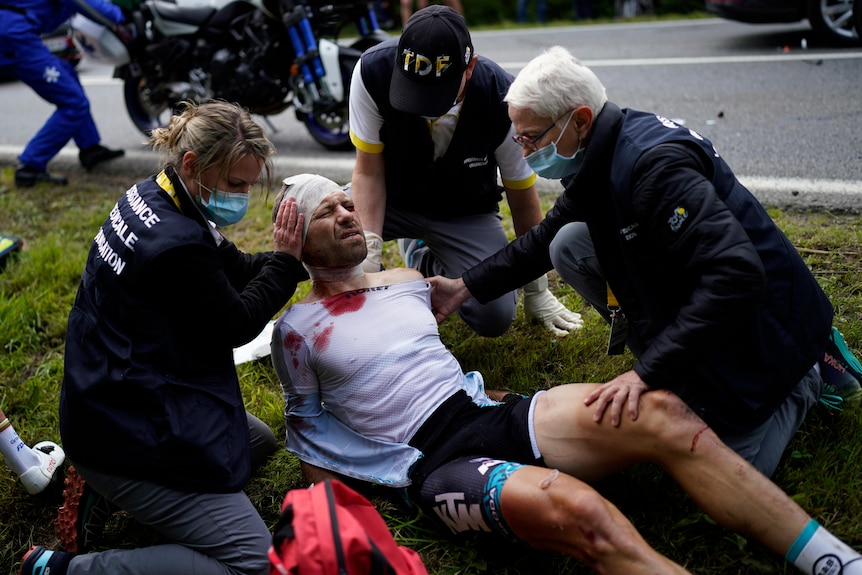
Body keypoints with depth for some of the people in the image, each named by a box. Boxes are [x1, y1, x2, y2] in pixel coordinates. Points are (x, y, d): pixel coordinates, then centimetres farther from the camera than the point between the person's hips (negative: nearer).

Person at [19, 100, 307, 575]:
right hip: (124, 436, -11)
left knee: (261, 441, 31)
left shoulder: (150, 197, 4)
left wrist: (289, 257, -1)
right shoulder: (177, 245, -28)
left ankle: (104, 484, 17)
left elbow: (235, 269, 11)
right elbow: (234, 327, -14)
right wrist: (285, 260, -6)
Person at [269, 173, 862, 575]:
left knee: (660, 413, -21)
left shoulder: (406, 282, 20)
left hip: (491, 410, 6)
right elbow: (306, 433, 11)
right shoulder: (296, 330, 6)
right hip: (435, 463, -6)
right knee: (581, 512, -37)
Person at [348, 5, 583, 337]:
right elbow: (369, 171, -18)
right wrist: (368, 253, -32)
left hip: (465, 214, 0)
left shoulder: (501, 101, -28)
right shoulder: (373, 72, -29)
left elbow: (523, 200, -13)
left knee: (495, 318, -18)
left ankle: (424, 261, 15)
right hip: (394, 199, 0)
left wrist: (536, 291, -4)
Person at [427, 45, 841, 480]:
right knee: (570, 244, -2)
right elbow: (543, 239, 14)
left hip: (757, 326, -8)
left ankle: (803, 381, 19)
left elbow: (737, 278, -38)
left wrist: (648, 372, -35)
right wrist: (466, 287, 9)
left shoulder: (655, 164, -32)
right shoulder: (598, 158, -2)